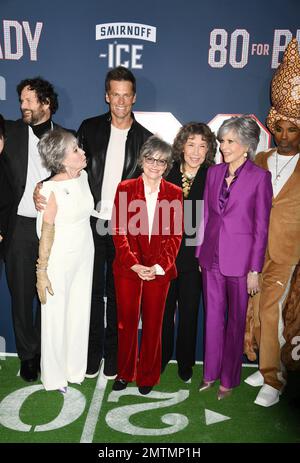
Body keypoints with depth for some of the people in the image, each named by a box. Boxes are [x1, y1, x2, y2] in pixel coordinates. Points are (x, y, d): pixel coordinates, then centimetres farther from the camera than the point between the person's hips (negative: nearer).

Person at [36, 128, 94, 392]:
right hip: (60, 259, -6)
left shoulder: (83, 176, -1)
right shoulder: (52, 189, -20)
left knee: (80, 313, 17)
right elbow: (46, 232, -16)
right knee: (56, 318, 10)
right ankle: (54, 376, 32)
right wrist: (42, 272, -12)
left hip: (85, 255, 6)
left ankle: (75, 369, 38)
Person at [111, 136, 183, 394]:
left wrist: (160, 266, -11)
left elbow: (175, 235, 0)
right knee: (127, 321, 10)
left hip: (159, 270, 1)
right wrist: (134, 264, -12)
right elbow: (119, 231, -4)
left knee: (153, 324, 11)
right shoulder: (125, 188, 0)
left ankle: (148, 376, 30)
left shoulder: (174, 193, 3)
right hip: (128, 267, 0)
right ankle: (124, 373, 31)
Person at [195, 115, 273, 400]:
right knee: (212, 317, 14)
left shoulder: (259, 177, -8)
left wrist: (254, 270, -9)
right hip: (211, 257, 4)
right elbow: (206, 216, 10)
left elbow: (261, 227, -8)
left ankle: (229, 379, 28)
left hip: (239, 260, -4)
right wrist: (199, 254, 8)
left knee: (235, 320, 10)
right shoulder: (214, 173, 6)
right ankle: (211, 373, 32)